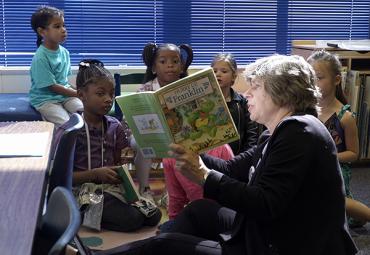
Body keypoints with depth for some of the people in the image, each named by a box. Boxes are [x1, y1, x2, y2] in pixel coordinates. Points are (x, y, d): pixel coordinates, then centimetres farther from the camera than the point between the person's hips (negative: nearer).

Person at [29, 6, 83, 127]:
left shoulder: (64, 52, 4)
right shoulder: (40, 58, -19)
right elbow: (52, 87, -17)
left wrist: (74, 91, -3)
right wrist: (79, 94, -15)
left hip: (65, 94, 6)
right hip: (45, 99, -6)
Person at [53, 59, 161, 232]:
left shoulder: (114, 126, 7)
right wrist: (96, 174, -21)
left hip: (112, 186, 7)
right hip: (85, 191, -7)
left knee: (153, 216, -10)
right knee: (132, 219, -25)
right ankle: (82, 215, -3)